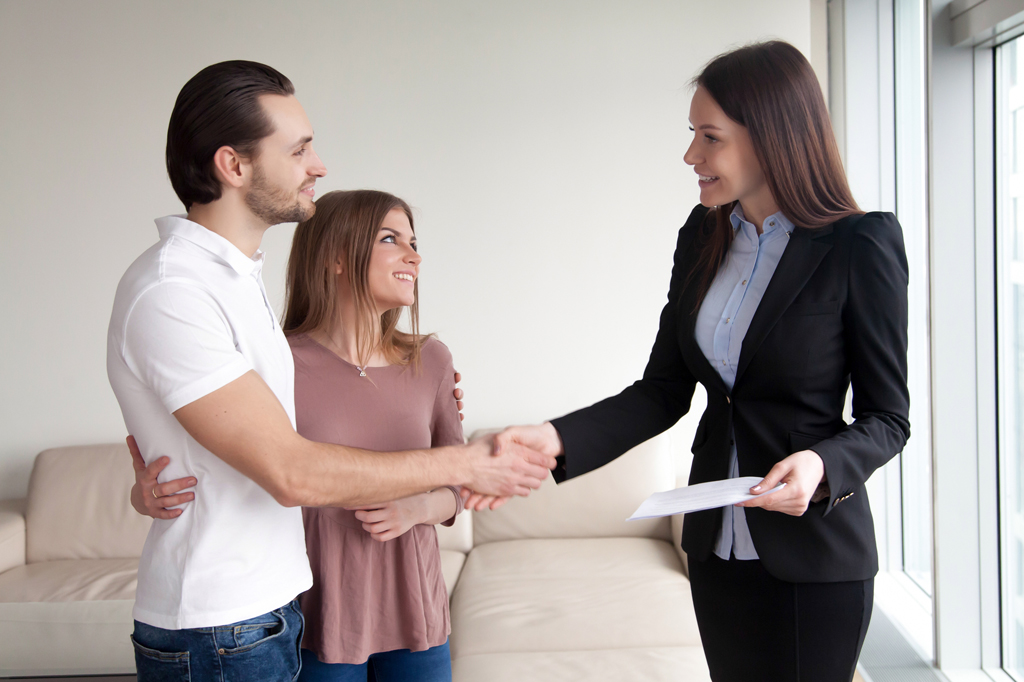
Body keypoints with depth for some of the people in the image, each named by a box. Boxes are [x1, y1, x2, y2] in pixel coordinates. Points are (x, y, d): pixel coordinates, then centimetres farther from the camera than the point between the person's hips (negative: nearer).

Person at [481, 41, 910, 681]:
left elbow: (887, 417, -8)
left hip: (814, 554, -5)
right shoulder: (703, 237, 3)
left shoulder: (862, 244, -13)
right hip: (717, 541, 5)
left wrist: (822, 464, -28)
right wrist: (556, 438, -12)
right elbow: (663, 392, 1)